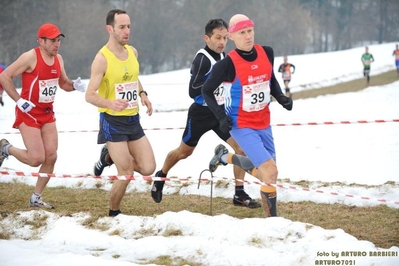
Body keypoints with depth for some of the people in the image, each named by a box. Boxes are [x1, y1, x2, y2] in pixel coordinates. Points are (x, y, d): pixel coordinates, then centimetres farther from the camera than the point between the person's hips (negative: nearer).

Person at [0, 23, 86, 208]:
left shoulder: (58, 59, 5)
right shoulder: (31, 57, -17)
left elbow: (63, 83, 20)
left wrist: (75, 85, -3)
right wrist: (19, 100, -19)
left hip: (47, 113, 7)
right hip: (29, 112, -7)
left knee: (51, 157, 1)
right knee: (36, 159, -11)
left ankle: (36, 198, 14)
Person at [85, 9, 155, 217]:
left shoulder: (132, 52, 6)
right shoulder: (102, 59, -15)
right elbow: (90, 95, -17)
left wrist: (142, 94, 7)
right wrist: (110, 103, -36)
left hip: (133, 120, 6)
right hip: (113, 122, -6)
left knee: (148, 168, 1)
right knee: (126, 173, -9)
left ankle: (110, 157, 26)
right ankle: (113, 213, 14)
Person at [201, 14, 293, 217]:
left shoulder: (266, 53, -4)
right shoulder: (228, 64, -18)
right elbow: (206, 91, -6)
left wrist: (281, 98, -2)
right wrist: (221, 116, -16)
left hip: (263, 123, 6)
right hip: (241, 126, -6)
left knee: (263, 173, 17)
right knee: (270, 171, -18)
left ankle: (224, 156, 40)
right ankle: (272, 218, -2)